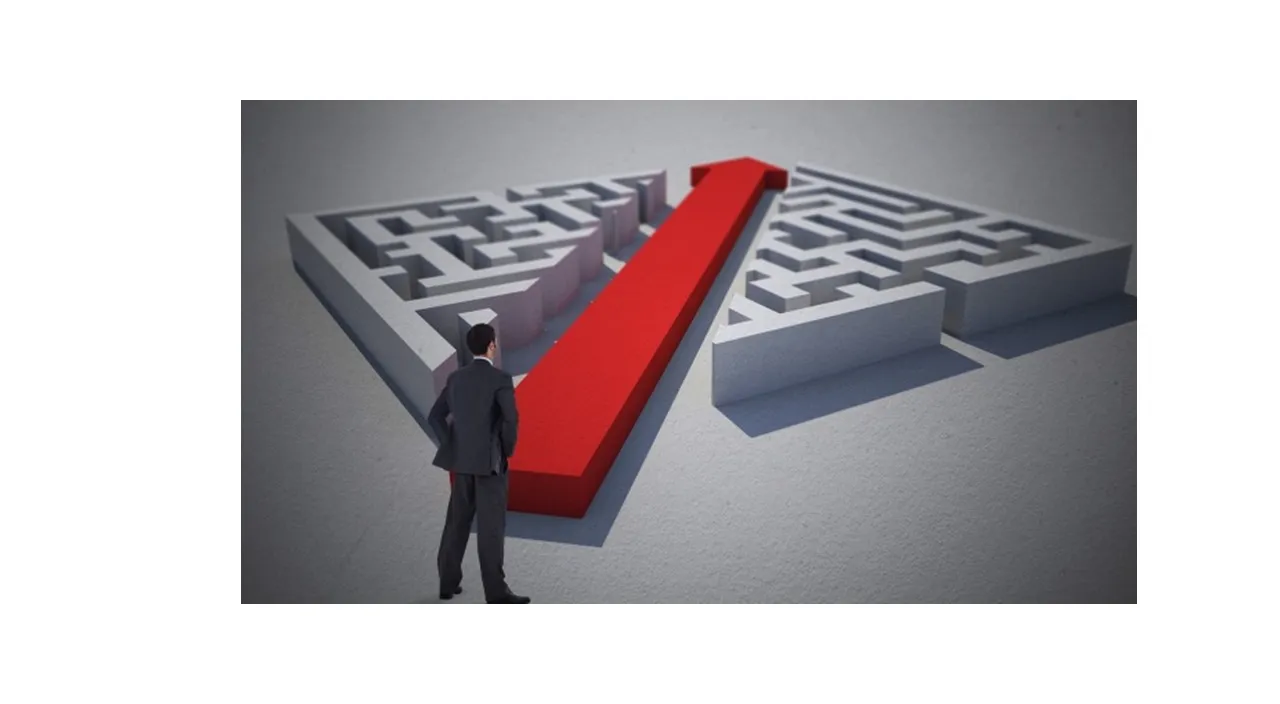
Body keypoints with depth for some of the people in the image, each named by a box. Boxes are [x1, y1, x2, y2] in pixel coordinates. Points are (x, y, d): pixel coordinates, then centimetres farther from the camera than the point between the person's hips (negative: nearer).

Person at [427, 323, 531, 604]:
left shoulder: (456, 378, 7)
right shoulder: (500, 379, -13)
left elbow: (434, 417, 9)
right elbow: (511, 419, -22)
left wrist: (451, 448, 12)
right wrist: (507, 449, -4)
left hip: (462, 461, 7)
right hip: (490, 462, -6)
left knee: (457, 523, 16)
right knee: (491, 526, -3)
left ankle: (448, 582, 23)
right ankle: (496, 590, 1)